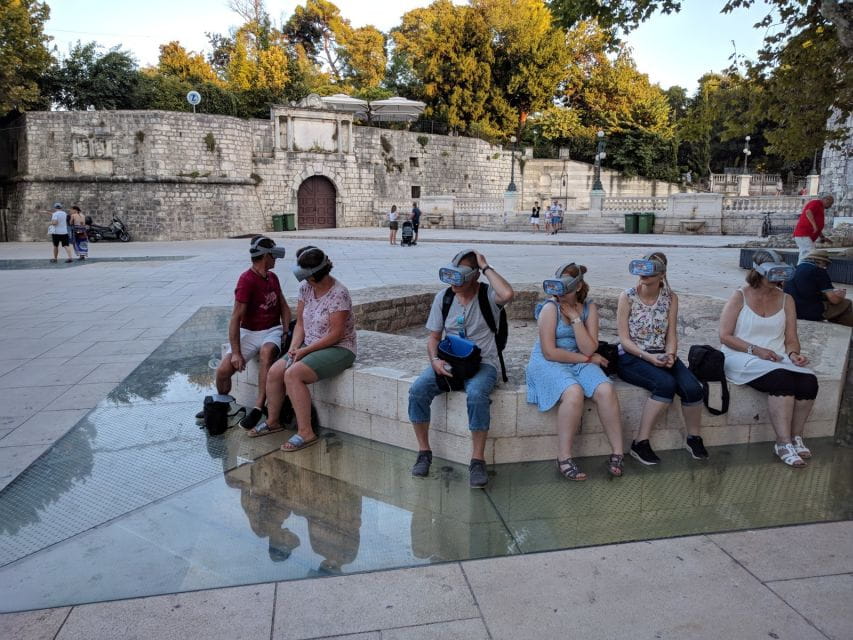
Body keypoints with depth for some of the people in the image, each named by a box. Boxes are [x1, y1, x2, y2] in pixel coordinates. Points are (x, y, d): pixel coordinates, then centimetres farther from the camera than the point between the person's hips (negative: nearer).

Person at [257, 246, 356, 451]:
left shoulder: (339, 293, -20)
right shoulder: (305, 287, 2)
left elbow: (335, 334, -21)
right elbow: (300, 322, 8)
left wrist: (304, 351, -19)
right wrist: (293, 348, -8)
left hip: (338, 349, -8)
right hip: (310, 347, 8)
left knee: (292, 374, -27)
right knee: (274, 372, -5)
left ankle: (306, 432, -19)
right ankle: (273, 421, 19)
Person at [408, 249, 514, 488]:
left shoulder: (488, 295, -7)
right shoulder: (443, 297, 6)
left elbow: (507, 294, -33)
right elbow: (434, 337, 10)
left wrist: (486, 267, -20)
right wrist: (435, 360, -10)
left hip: (482, 363, -4)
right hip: (448, 363, 4)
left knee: (476, 394, -36)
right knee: (417, 390, -22)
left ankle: (477, 460, -20)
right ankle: (424, 452, -5)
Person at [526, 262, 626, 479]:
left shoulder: (589, 309, 2)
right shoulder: (550, 308, -10)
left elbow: (588, 349, -7)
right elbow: (550, 352, -15)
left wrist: (575, 318, -14)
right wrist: (587, 358, -9)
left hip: (580, 362, 4)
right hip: (548, 364, -4)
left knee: (606, 390, -25)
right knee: (574, 392, -34)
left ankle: (617, 453, -13)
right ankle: (564, 458, -24)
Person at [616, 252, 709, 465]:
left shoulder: (670, 298, 4)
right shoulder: (627, 297, -6)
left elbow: (671, 335, 5)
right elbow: (624, 339, -8)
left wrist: (670, 355, -15)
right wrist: (648, 357, -21)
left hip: (661, 356, 4)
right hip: (631, 358, -4)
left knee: (692, 387, -23)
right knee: (666, 384, -32)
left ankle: (693, 437, 4)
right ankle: (640, 443, -21)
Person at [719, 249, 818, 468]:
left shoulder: (786, 300, 12)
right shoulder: (739, 298, -1)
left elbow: (791, 339, 12)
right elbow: (725, 336, -6)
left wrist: (793, 354, -11)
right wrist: (755, 350, -16)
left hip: (777, 360, 5)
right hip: (743, 359, -5)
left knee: (809, 381, -25)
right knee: (782, 378, -34)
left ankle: (796, 436, -8)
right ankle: (784, 442, -27)